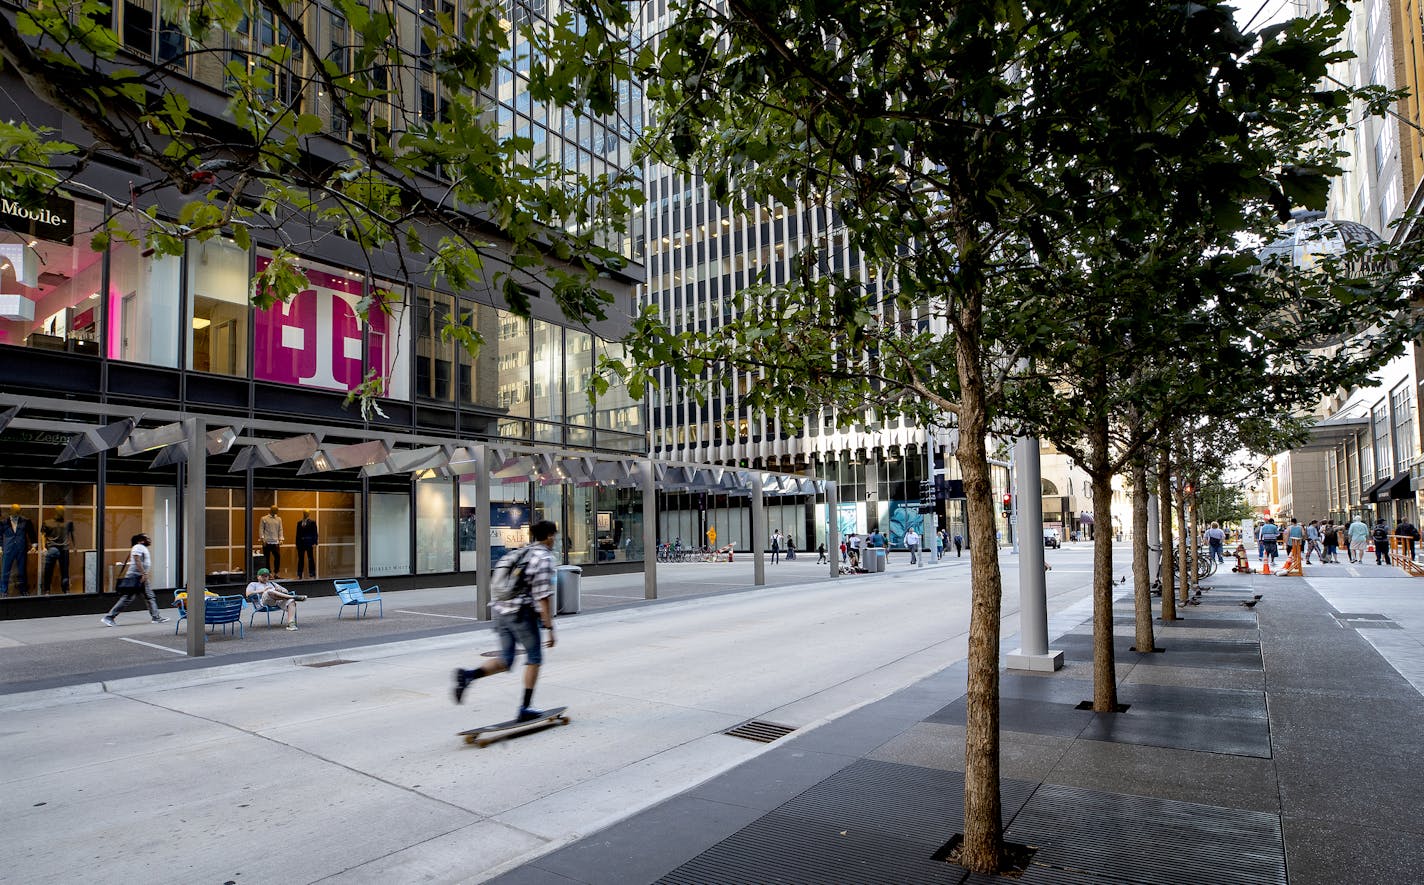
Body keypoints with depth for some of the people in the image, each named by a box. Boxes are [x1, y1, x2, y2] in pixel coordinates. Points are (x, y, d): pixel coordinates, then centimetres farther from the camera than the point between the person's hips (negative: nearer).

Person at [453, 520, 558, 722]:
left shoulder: (517, 553, 17)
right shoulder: (544, 558, -8)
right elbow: (543, 597, -15)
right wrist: (549, 626, -12)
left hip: (501, 611, 7)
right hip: (522, 614, -7)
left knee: (505, 660, 14)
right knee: (534, 658, 9)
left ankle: (468, 675, -9)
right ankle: (525, 709, 11)